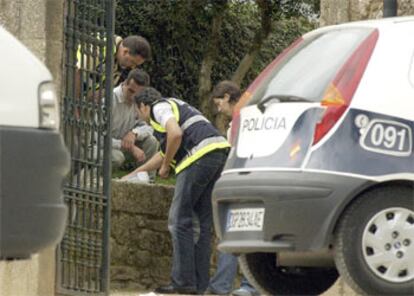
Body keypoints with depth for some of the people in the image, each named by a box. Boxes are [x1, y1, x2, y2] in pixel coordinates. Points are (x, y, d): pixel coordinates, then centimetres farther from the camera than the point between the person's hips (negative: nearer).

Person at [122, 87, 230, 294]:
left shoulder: (159, 108, 6)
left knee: (179, 219, -5)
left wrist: (165, 166, -1)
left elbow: (176, 134, -14)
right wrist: (135, 173, 53)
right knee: (203, 221, 10)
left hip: (201, 154, -9)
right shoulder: (174, 106, 35)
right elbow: (164, 153, 44)